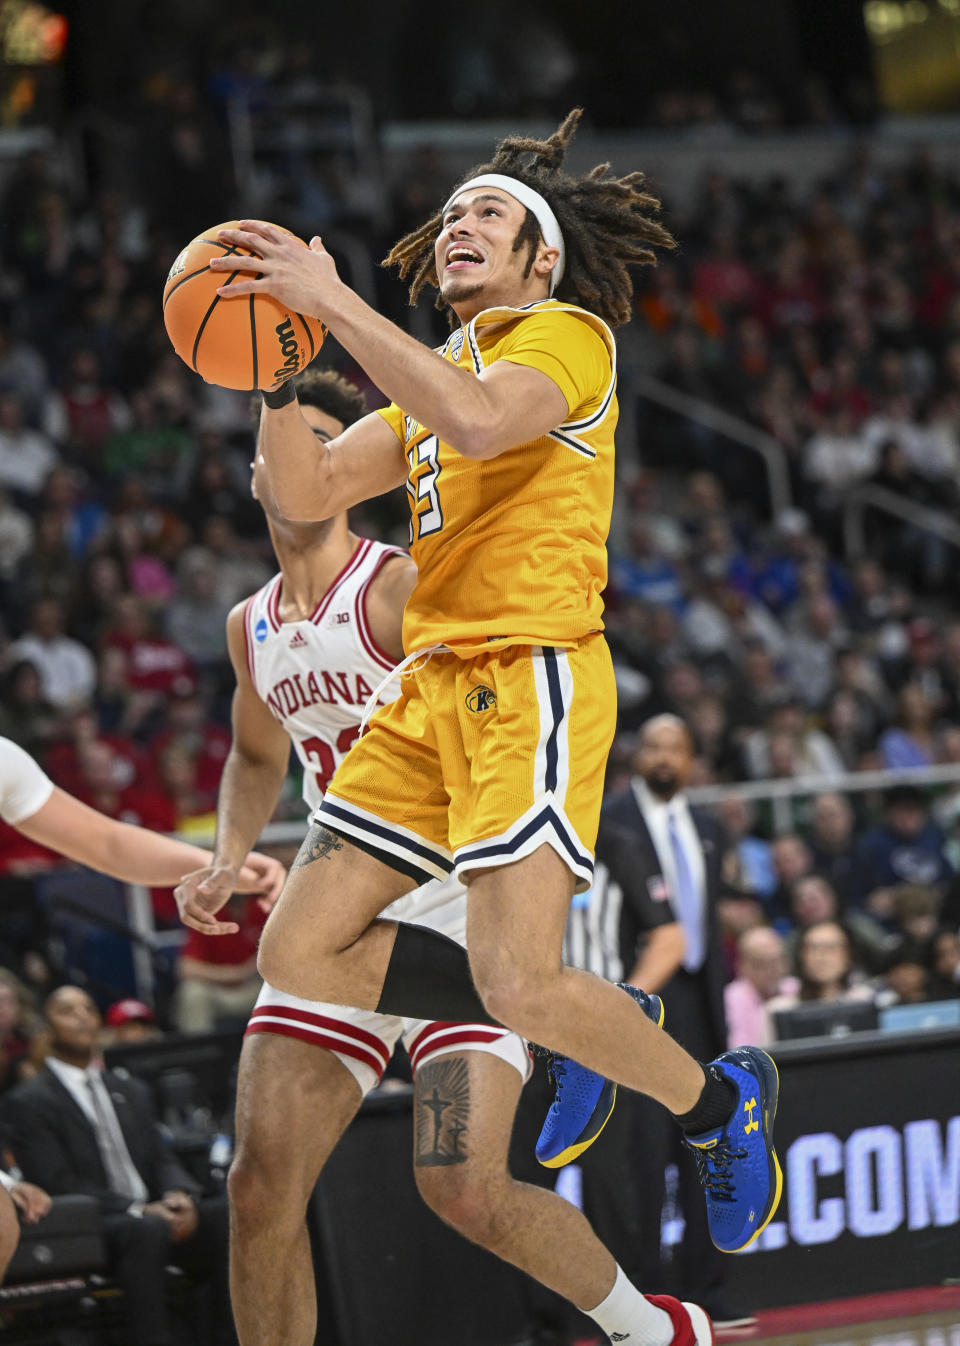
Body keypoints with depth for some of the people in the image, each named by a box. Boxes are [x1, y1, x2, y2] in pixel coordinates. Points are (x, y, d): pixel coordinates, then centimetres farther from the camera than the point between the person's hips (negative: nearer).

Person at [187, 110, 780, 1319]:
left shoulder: (569, 334, -1)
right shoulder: (430, 373, 23)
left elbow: (478, 420, -23)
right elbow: (309, 496, 16)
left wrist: (334, 300, -21)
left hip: (533, 678, -8)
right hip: (433, 687, 8)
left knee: (519, 982, -19)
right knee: (299, 952, -1)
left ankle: (718, 1100, 8)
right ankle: (563, 1034, 15)